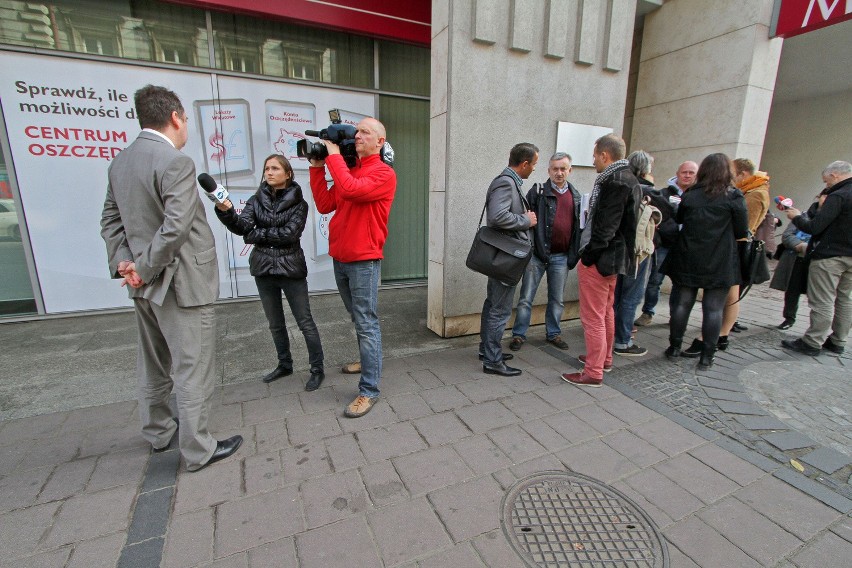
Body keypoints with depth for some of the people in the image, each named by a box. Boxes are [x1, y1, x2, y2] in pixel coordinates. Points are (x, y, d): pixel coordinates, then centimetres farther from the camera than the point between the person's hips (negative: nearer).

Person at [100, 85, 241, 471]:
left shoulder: (120, 162, 10)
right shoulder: (176, 162, -17)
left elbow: (111, 220, 12)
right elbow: (177, 226, -26)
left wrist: (123, 262, 4)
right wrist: (144, 269, -15)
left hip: (146, 286, 9)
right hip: (181, 284, -9)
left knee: (154, 365, 22)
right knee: (193, 370, 2)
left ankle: (158, 432, 40)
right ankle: (197, 450, 16)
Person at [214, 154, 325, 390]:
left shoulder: (298, 203, -4)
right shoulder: (257, 200, 5)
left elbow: (289, 233, -17)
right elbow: (242, 226, -10)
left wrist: (257, 234, -10)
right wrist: (226, 211, -29)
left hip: (291, 268, -4)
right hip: (263, 269, 5)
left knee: (305, 322, 1)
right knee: (275, 324, 17)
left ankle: (317, 369, 14)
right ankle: (284, 365, 35)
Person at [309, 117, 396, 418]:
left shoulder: (384, 173, -7)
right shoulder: (348, 169, 16)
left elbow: (351, 190, -24)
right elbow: (325, 205, 9)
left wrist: (334, 156, -10)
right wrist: (317, 167, 6)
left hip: (364, 260, -8)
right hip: (340, 257, 8)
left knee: (366, 324, -4)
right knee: (358, 318, 20)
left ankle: (369, 390, 4)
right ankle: (368, 360, 40)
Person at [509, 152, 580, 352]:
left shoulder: (575, 196, 11)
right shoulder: (538, 192, -3)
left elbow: (578, 225, 14)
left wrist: (574, 253, 3)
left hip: (561, 257, 4)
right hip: (537, 253, -4)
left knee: (557, 299, 14)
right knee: (526, 298, 2)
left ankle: (553, 333, 29)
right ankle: (519, 334, 14)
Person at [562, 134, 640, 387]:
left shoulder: (614, 181, -18)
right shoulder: (629, 179, 13)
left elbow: (606, 226, -23)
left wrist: (588, 255, -16)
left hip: (599, 259, -11)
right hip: (616, 257, 11)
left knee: (593, 318, -2)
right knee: (606, 312, 22)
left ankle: (593, 373, 9)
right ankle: (604, 358, 38)